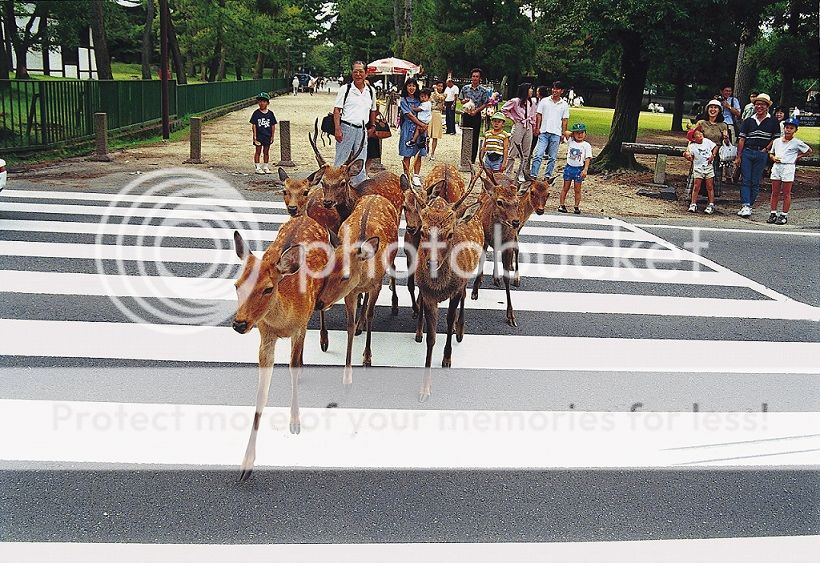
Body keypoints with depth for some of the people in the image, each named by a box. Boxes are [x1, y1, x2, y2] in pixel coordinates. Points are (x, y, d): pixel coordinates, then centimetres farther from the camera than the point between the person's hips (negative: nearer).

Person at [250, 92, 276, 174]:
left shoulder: (270, 113, 2)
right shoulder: (256, 113, -5)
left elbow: (273, 126, 6)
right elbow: (253, 125, -5)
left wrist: (272, 136, 3)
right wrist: (255, 136, -10)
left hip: (267, 136, 3)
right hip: (259, 136, -3)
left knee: (266, 152, 11)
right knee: (258, 151, 3)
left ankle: (265, 167, 21)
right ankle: (258, 168, 8)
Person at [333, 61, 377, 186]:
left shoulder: (371, 91, 10)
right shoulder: (345, 89, -2)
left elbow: (373, 110, 23)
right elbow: (337, 110, -5)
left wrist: (372, 126, 19)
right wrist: (338, 129, -13)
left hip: (362, 130, 4)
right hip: (346, 127, -4)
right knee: (341, 159, -1)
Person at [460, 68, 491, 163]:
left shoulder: (483, 90, -3)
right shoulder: (465, 88, 4)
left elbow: (485, 104, -1)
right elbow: (461, 101, 12)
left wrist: (476, 110, -14)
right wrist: (464, 101, -11)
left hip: (476, 116, -2)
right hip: (466, 115, 2)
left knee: (474, 138, 1)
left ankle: (472, 159, 7)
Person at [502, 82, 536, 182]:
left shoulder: (531, 103, 12)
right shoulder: (515, 101, -5)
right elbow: (504, 109, -4)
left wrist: (533, 127, 13)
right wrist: (513, 118, -3)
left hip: (528, 128, 6)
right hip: (518, 126, -6)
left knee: (526, 153, 7)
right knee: (514, 151, -7)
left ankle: (521, 174, 15)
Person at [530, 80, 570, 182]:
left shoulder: (564, 105, 7)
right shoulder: (544, 101, 6)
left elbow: (564, 120, 8)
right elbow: (539, 115, 7)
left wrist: (563, 134, 4)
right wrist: (537, 128, -3)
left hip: (556, 134, 1)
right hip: (544, 132, -1)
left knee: (552, 157, 5)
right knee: (538, 155, -8)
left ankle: (548, 175, 14)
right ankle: (533, 175, -8)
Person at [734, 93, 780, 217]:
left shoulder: (773, 122, 6)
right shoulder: (748, 121, 9)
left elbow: (776, 138, 8)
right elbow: (741, 140, 6)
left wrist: (767, 149, -5)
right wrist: (738, 157, 0)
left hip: (762, 154, -1)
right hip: (747, 152, 1)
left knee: (755, 182, 2)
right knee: (746, 180, -6)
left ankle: (749, 205, 8)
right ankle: (745, 206, -11)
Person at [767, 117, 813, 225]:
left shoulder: (797, 143, -2)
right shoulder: (777, 141, 9)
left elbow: (809, 151, 9)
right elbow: (771, 153, 19)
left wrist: (798, 157, 2)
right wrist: (773, 158, -2)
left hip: (788, 168, -4)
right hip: (776, 167, 4)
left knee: (786, 193, 1)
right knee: (775, 192, 6)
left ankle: (784, 215, 5)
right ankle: (773, 214, 12)